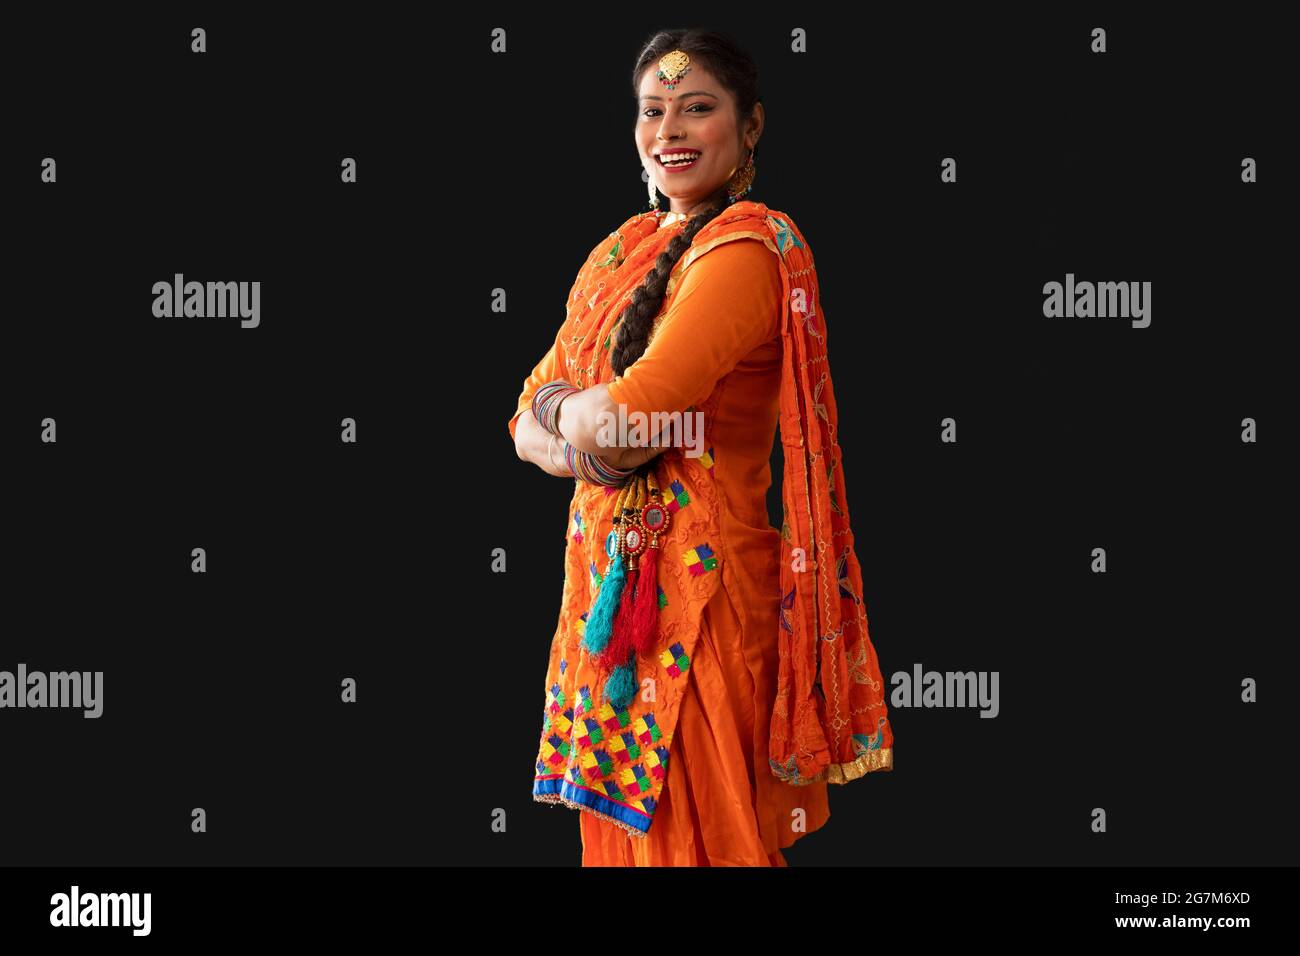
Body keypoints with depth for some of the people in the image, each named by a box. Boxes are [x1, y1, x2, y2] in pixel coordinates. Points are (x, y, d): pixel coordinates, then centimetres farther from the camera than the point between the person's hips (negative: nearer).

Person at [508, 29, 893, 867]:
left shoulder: (748, 250, -13)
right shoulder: (625, 249, 12)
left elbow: (626, 416, -23)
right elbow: (531, 427, 10)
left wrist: (563, 407, -2)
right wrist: (592, 449, -11)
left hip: (697, 581, -8)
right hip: (607, 578, 8)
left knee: (688, 830, 3)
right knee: (618, 823, 15)